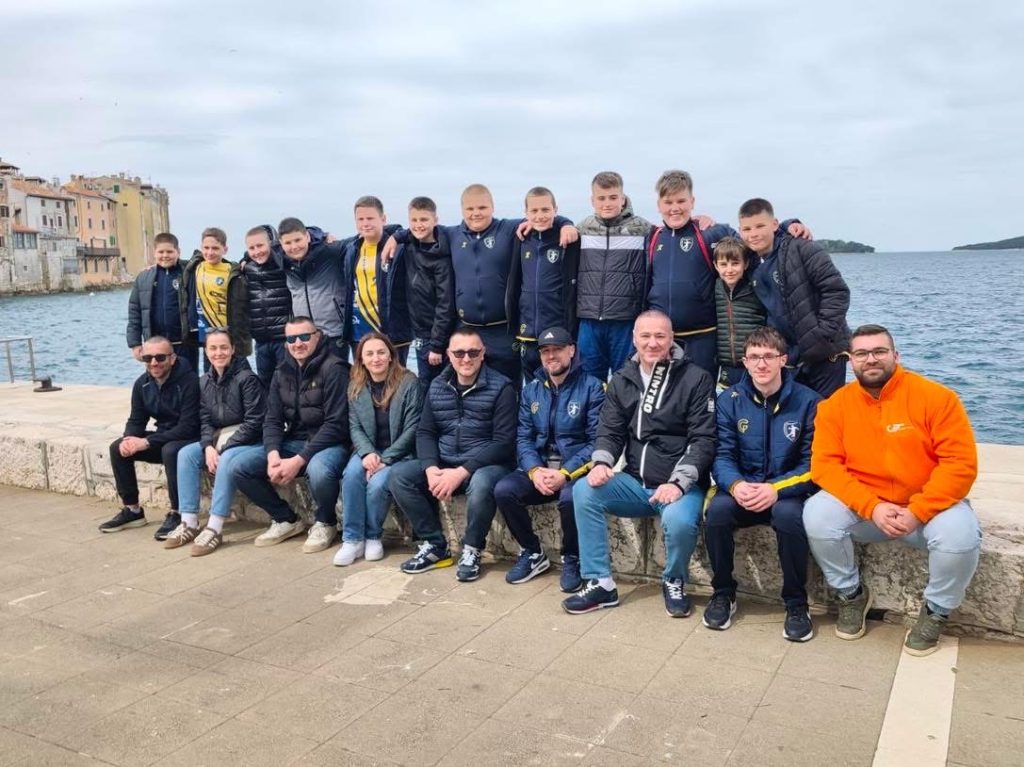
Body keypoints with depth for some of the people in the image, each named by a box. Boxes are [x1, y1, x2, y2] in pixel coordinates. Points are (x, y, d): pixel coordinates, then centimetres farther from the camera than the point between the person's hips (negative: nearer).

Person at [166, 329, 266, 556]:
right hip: (218, 441, 7)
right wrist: (208, 446, -15)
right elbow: (205, 420, 6)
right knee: (186, 453, -15)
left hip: (251, 442, -7)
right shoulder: (204, 382, 8)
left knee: (227, 460, -34)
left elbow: (254, 422, -18)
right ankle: (189, 523, -15)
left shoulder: (247, 378, -14)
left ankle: (215, 528, -30)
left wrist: (223, 448, -20)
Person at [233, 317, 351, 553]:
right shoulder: (283, 373, 9)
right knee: (243, 467, -9)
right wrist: (273, 454, -15)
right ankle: (287, 519, 10)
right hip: (293, 442, 7)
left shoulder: (333, 369, -13)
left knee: (319, 470, -38)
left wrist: (299, 460, -24)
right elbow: (272, 421, 6)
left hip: (329, 444, -7)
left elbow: (336, 424, -19)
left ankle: (325, 523, -5)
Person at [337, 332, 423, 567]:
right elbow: (354, 427, 3)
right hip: (369, 450, 4)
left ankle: (372, 536, -5)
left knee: (378, 482, -30)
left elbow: (412, 428, -13)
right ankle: (352, 538, -15)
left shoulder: (409, 382, -9)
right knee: (352, 473, -27)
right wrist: (367, 453, -17)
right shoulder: (356, 386, 5)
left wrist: (385, 459, -18)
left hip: (400, 453, -4)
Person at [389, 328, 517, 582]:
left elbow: (504, 442, -15)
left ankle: (471, 550, -10)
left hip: (486, 464, -5)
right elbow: (425, 432, 7)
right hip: (443, 463, 5)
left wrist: (462, 472, -23)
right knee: (399, 475, -15)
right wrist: (431, 468, -15)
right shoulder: (437, 387, 7)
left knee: (481, 485, -38)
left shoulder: (501, 387, -10)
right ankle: (435, 545, -1)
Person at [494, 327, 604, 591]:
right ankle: (533, 553, 3)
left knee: (570, 497, -35)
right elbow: (523, 437, 6)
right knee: (503, 490, -21)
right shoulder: (531, 389, 11)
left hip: (575, 468, -4)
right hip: (539, 467, 5)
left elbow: (597, 440, -10)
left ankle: (572, 559, -5)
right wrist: (534, 470, -14)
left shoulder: (591, 387, -4)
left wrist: (565, 473, -21)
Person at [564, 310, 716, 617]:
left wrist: (678, 482, -23)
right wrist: (601, 462, -14)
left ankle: (674, 582, 0)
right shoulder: (622, 380, 10)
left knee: (679, 521, -36)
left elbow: (703, 440, -11)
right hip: (635, 482, 5)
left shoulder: (696, 379, -5)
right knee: (584, 490, -19)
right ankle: (600, 583, -8)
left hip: (680, 485, -4)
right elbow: (609, 430, 9)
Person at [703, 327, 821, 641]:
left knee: (789, 514, -35)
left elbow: (813, 463, -7)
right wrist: (735, 485, -25)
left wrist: (776, 489, -25)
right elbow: (722, 455, -2)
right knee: (717, 509, -29)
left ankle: (796, 603, -12)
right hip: (742, 491, 2)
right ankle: (723, 593, -6)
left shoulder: (807, 401, -4)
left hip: (787, 493, -2)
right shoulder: (730, 400, 2)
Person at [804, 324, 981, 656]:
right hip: (863, 506, 2)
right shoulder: (835, 405, -5)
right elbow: (825, 465, -10)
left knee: (960, 536, -31)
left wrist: (917, 512, -22)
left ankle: (936, 610, 2)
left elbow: (961, 463, -14)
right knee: (818, 515, -25)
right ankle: (852, 593, 4)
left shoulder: (936, 397, -11)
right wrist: (872, 508, -22)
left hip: (929, 505, -1)